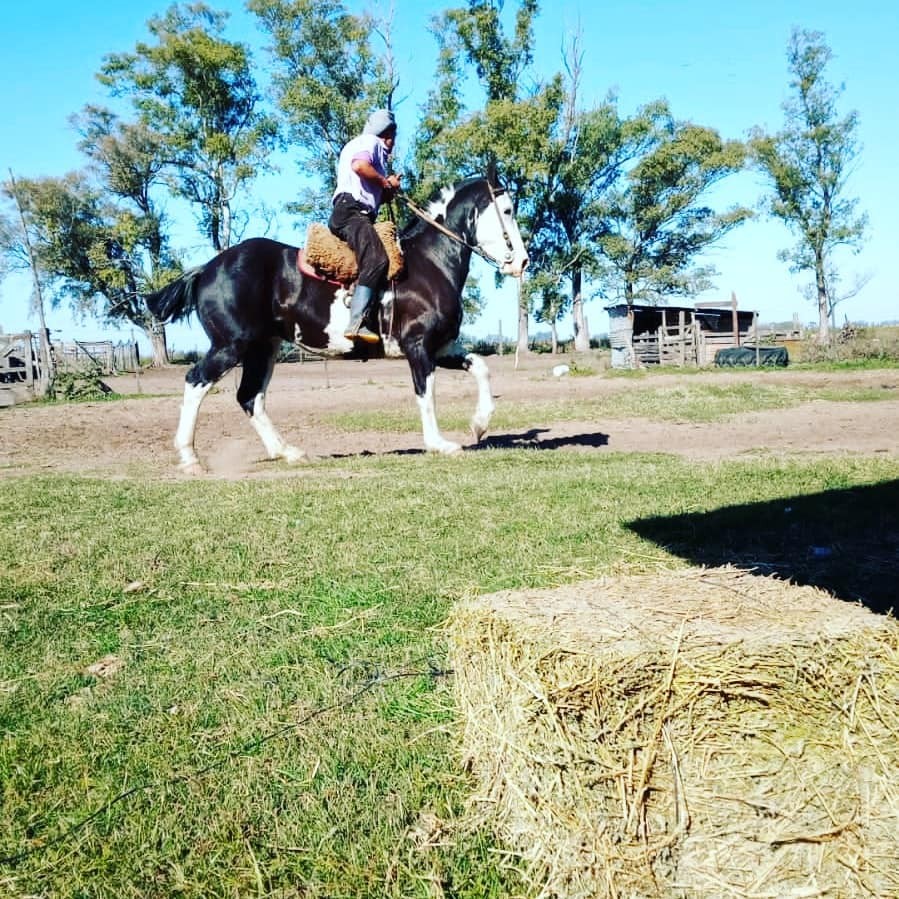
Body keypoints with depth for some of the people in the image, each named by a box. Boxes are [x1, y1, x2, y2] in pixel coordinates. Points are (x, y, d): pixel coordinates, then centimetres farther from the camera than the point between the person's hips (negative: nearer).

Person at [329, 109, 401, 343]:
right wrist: (385, 182, -5)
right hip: (351, 211, -11)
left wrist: (389, 189, 10)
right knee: (376, 261, -30)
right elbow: (360, 165, -18)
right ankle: (356, 324, -42)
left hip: (357, 214, 11)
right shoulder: (370, 141, 7)